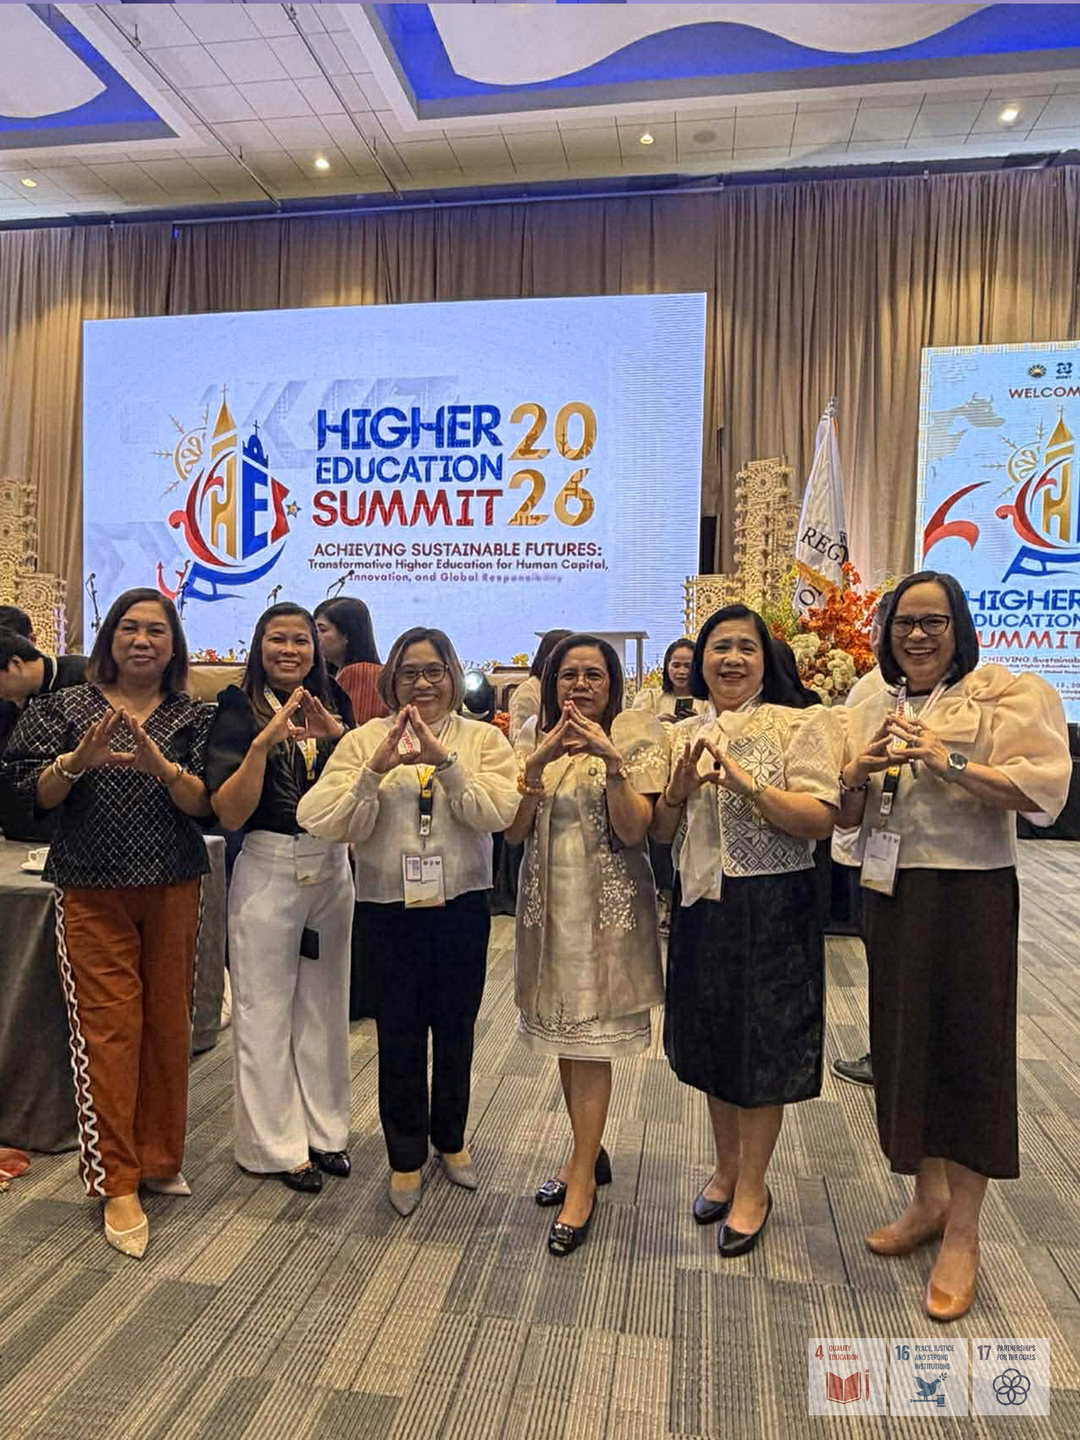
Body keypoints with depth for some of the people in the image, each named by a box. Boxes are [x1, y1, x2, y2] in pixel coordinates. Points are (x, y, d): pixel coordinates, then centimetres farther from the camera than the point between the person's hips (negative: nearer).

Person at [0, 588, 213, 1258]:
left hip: (173, 889, 1)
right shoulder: (67, 707, 5)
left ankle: (159, 1158, 26)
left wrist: (161, 767, -23)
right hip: (93, 892, -1)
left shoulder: (193, 717, 5)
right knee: (109, 1028, -1)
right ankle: (118, 1184, 10)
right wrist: (78, 760, -22)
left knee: (168, 1025, 8)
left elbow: (204, 803, -5)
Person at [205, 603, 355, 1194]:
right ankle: (276, 1144, 22)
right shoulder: (239, 709, -5)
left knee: (324, 1004, 14)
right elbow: (229, 814, -13)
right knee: (265, 1010, 5)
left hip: (332, 868, 4)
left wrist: (337, 736, -16)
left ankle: (323, 1130, 29)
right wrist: (264, 742, -24)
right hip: (268, 870, -4)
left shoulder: (333, 706, 6)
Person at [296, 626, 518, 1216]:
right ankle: (406, 1157, 29)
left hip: (462, 907, 1)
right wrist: (375, 770, -23)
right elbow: (332, 824, -10)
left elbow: (498, 813, -16)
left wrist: (445, 762, -26)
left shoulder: (483, 740, 0)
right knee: (399, 1035, 8)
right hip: (388, 909, 0)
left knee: (455, 1030, 15)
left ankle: (450, 1140, 39)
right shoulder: (364, 741, -1)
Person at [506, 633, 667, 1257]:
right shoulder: (535, 735, 4)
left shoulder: (637, 735, -6)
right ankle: (589, 1152, 35)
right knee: (563, 1034, 15)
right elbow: (514, 830, -4)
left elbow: (633, 830, -14)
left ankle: (583, 1180, 15)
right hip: (547, 899, 5)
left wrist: (610, 759, -25)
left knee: (591, 1040, 0)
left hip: (608, 903, -4)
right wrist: (538, 761, -17)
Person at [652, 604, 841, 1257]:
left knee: (761, 1048, 8)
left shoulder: (798, 726, -8)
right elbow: (661, 832, 8)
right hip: (701, 906, 5)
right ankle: (727, 1167, 39)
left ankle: (753, 1186, 29)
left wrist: (747, 783, -26)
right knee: (711, 1041, 17)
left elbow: (820, 820, -16)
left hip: (773, 909, -5)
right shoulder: (683, 735, 8)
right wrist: (679, 788, -11)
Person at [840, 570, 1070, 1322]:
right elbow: (843, 816, 12)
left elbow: (1044, 788, -15)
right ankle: (929, 1199, 34)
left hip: (969, 894, -5)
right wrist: (859, 773, -9)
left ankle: (962, 1236, 20)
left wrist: (950, 762, -24)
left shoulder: (1008, 693, -4)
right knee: (904, 1043, 13)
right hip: (890, 894, 5)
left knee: (967, 1049, 2)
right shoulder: (872, 710, 12)